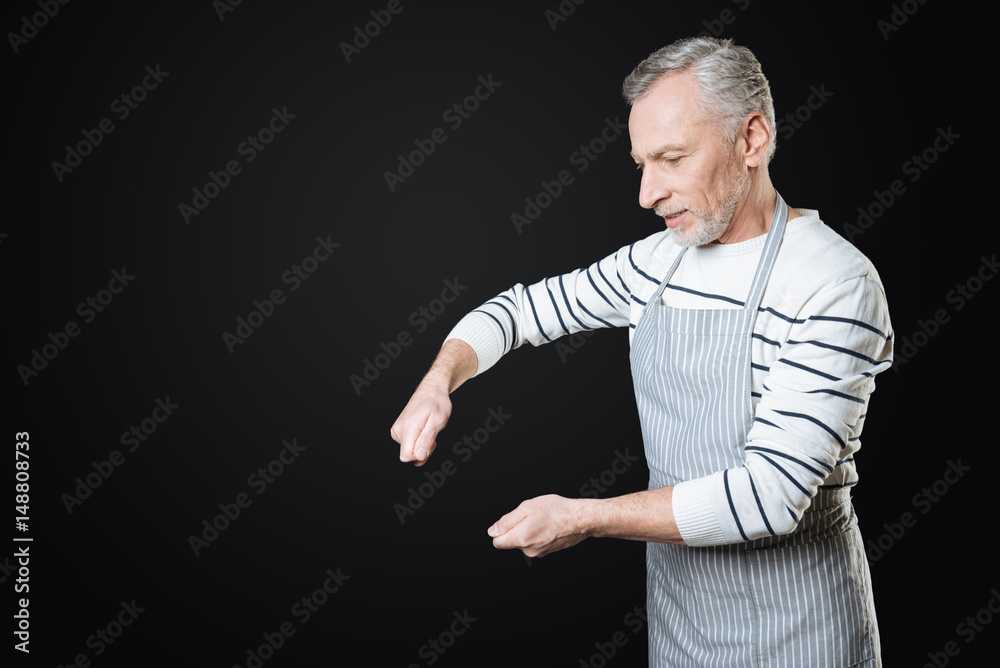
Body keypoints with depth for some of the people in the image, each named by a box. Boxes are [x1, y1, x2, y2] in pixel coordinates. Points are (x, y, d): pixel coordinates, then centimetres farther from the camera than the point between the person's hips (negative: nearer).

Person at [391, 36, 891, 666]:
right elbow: (523, 307, 10)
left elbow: (768, 495, -27)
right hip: (676, 598, 6)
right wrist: (438, 382, -8)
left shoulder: (834, 285, -22)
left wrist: (583, 519, -23)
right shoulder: (659, 261, 0)